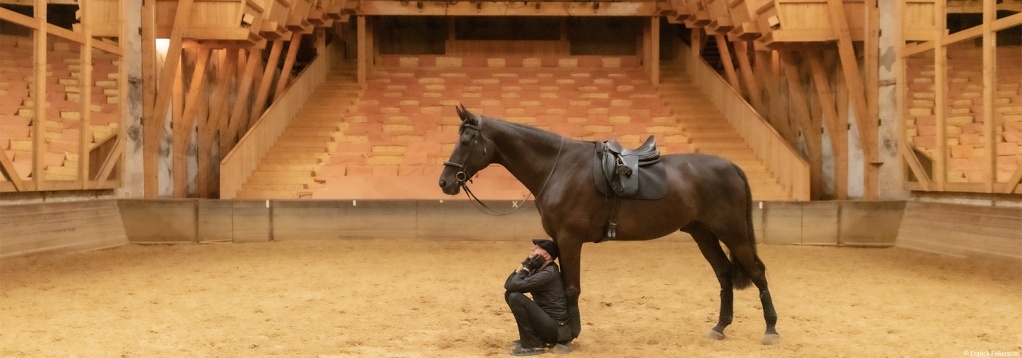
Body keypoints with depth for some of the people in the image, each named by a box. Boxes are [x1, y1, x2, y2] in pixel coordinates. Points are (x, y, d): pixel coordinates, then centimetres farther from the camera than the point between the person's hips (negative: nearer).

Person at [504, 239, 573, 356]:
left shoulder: (548, 274, -18)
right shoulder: (537, 270, 10)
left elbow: (514, 285, -24)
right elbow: (508, 285, 5)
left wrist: (527, 266, -10)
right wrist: (525, 264, -1)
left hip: (556, 329, -9)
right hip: (548, 324, 9)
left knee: (515, 297, -21)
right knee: (509, 294, 9)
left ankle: (532, 344, -9)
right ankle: (532, 338, 10)